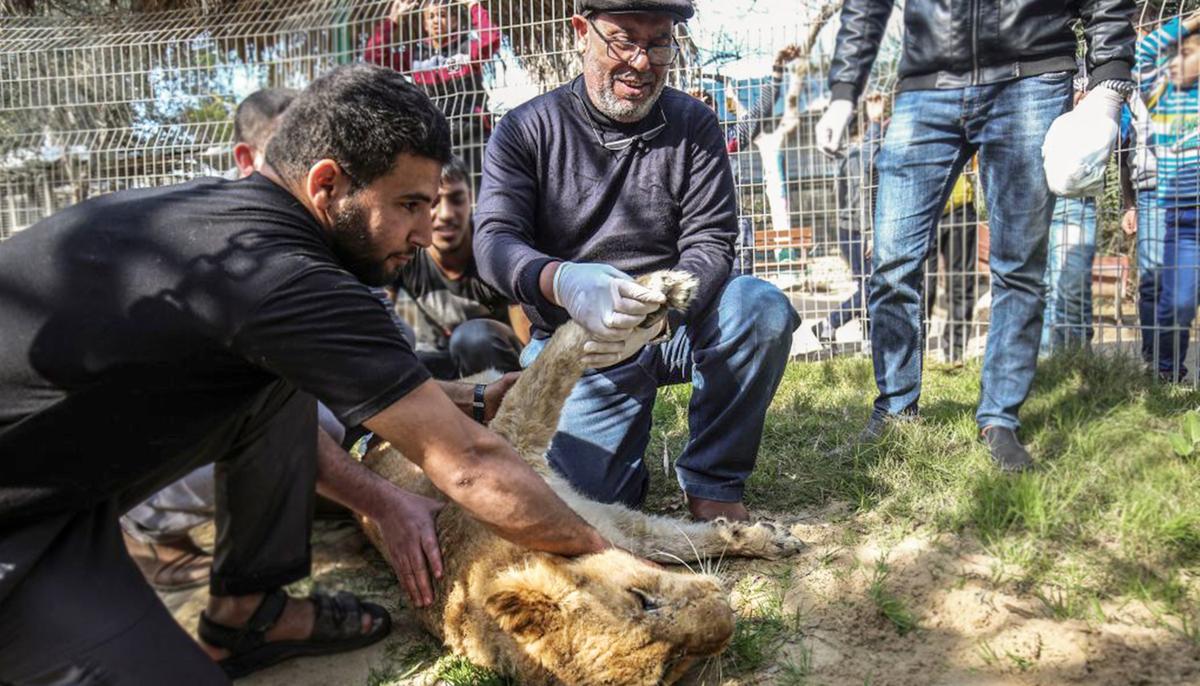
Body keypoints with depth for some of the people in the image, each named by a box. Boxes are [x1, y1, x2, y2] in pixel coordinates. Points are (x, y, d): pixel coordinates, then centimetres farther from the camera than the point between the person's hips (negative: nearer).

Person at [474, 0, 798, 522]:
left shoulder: (693, 125, 1)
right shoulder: (526, 130, -2)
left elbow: (711, 245, -8)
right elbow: (494, 240, -14)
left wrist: (656, 314, -30)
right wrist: (563, 281, -38)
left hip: (674, 326, 2)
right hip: (580, 342, -1)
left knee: (762, 306, -29)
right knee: (588, 493, -18)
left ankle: (712, 481, -9)